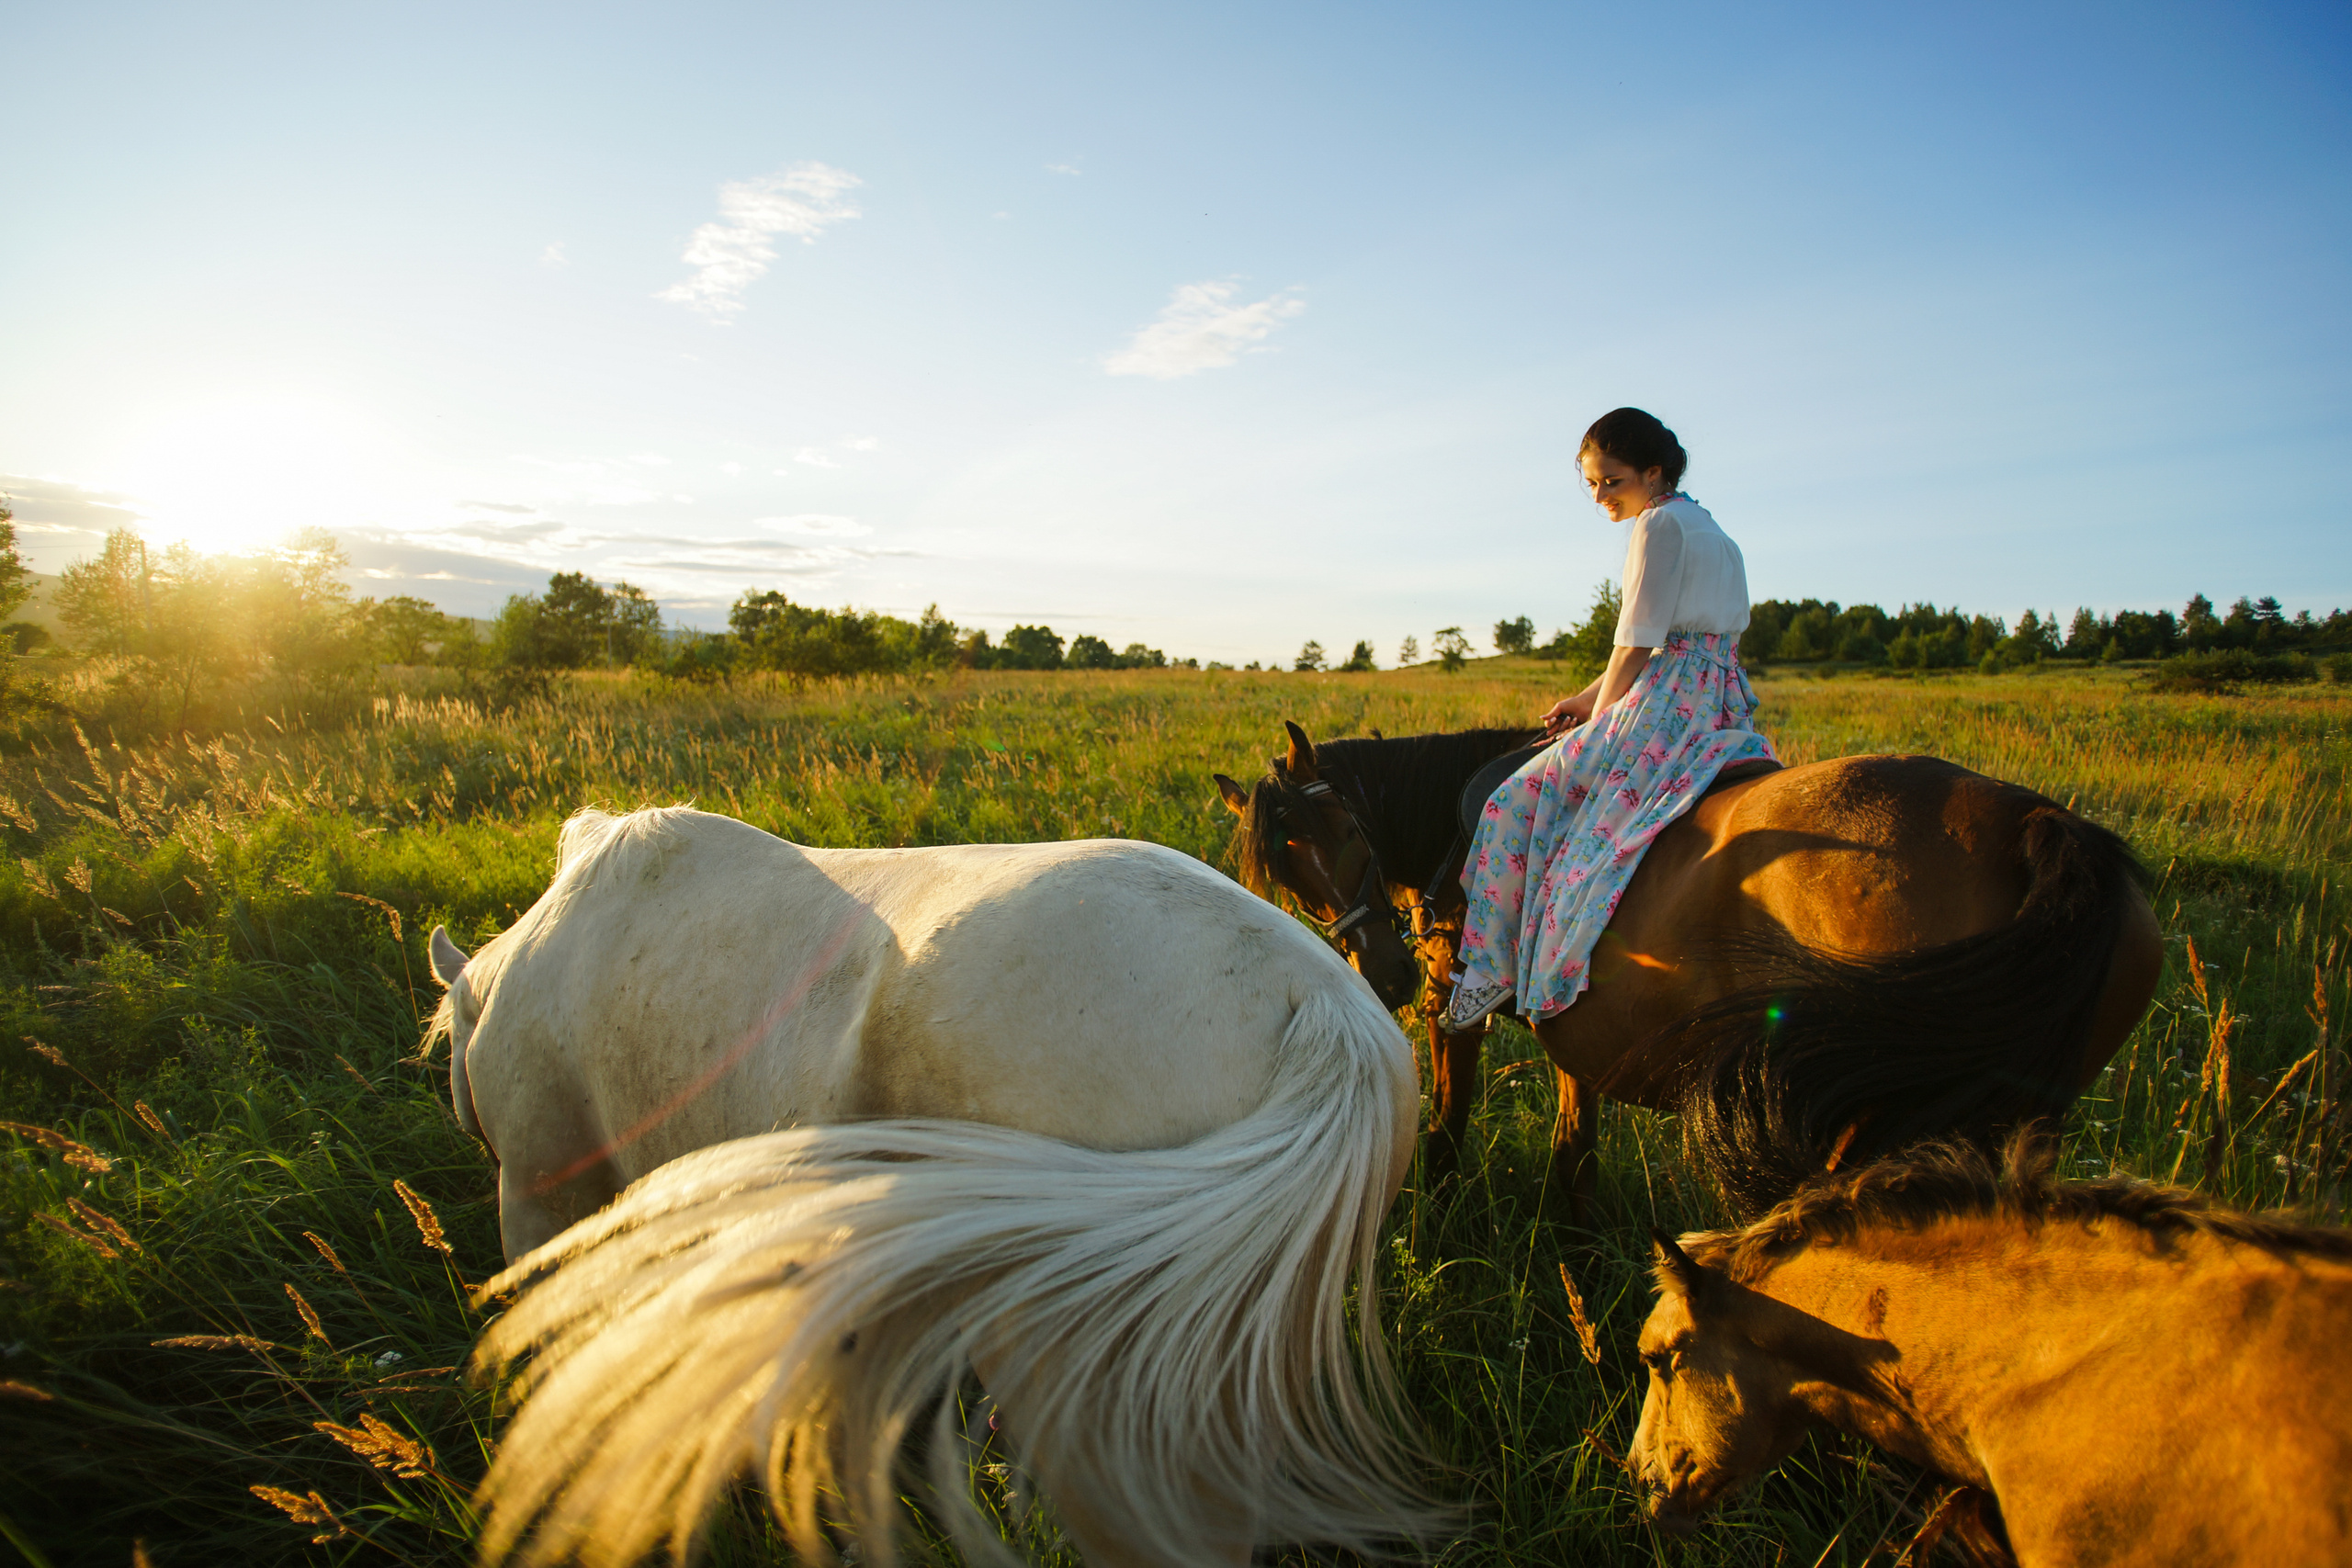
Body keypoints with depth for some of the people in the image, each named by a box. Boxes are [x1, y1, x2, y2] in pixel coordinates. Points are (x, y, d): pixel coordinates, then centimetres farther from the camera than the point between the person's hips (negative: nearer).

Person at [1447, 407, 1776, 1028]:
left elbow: (1637, 642, -11)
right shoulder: (1711, 530, 23)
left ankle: (1492, 966, -12)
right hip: (1725, 705, 11)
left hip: (1669, 705, -11)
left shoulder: (1659, 523, -7)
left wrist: (1599, 719, -1)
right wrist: (1589, 700, 18)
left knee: (1521, 801, -12)